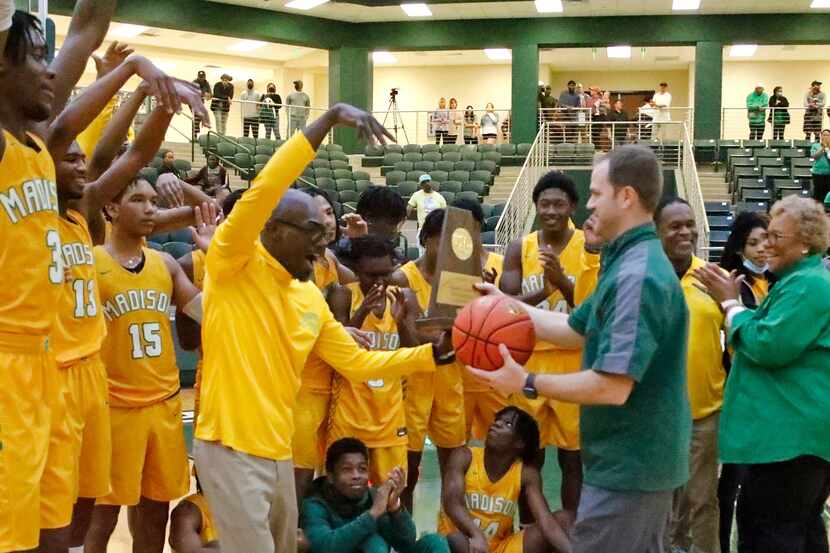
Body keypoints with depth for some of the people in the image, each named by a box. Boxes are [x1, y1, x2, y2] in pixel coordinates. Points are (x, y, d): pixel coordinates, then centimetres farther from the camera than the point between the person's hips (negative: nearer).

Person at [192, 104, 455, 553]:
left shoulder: (312, 298, 11)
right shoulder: (233, 266, -10)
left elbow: (357, 362, 15)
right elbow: (261, 193, -24)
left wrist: (435, 354, 6)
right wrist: (329, 119, -25)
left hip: (279, 450, 8)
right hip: (232, 448, -8)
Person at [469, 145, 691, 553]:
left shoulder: (637, 276, -25)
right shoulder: (632, 263, 10)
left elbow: (613, 387, -29)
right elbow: (576, 330, 18)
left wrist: (527, 384, -20)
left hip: (627, 464, -10)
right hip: (643, 458, 10)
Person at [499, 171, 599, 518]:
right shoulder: (519, 249, 1)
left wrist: (563, 282, -27)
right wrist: (544, 289, -26)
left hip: (574, 362, -2)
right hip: (528, 359, 2)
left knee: (572, 455, 6)